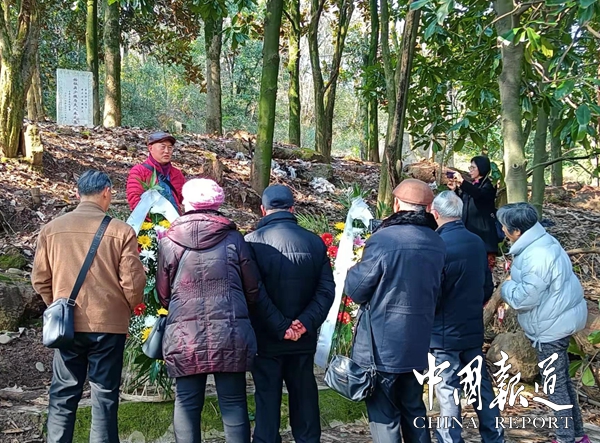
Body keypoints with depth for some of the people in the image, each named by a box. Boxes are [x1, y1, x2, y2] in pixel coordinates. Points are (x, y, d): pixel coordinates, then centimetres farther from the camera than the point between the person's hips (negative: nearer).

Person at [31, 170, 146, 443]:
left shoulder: (52, 229, -1)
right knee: (105, 397, 7)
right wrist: (130, 306, 11)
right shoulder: (121, 231, -9)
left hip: (67, 324, 2)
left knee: (62, 397, 11)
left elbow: (39, 279, 4)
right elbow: (132, 282, -10)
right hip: (109, 324, -2)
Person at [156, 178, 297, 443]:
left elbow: (163, 295, 10)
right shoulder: (234, 239, 2)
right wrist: (281, 327, 14)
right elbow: (255, 294, 5)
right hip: (230, 337, 0)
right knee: (234, 403, 8)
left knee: (186, 404, 8)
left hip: (184, 339, 0)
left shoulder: (168, 242, 2)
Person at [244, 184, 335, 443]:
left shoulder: (253, 242, -11)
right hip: (303, 339, 3)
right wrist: (307, 322, -12)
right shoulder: (315, 243, 0)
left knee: (267, 400, 6)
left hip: (266, 338, -3)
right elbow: (326, 290, -6)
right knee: (304, 398, 15)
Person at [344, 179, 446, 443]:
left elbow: (356, 290, -12)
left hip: (381, 345, -6)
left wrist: (351, 273, 8)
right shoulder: (437, 245, 3)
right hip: (418, 343, 6)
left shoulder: (383, 240, -18)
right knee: (413, 409, 20)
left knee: (383, 415, 3)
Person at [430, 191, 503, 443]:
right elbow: (488, 288, 12)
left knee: (447, 391, 1)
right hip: (474, 329, 7)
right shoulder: (477, 242, 2)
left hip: (445, 333, -7)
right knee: (482, 384, 16)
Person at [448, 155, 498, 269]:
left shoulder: (488, 186, -6)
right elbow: (463, 203, 21)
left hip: (482, 231, -7)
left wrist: (462, 181, -31)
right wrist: (455, 189, 7)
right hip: (469, 229, 7)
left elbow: (478, 194, -29)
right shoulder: (472, 185, 15)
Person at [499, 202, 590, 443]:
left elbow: (523, 298, -26)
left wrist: (506, 287, -8)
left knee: (555, 387, 1)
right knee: (563, 381, 19)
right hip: (558, 321, 10)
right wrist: (514, 283, 2)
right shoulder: (541, 242, 6)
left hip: (551, 327, -10)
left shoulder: (537, 256, -27)